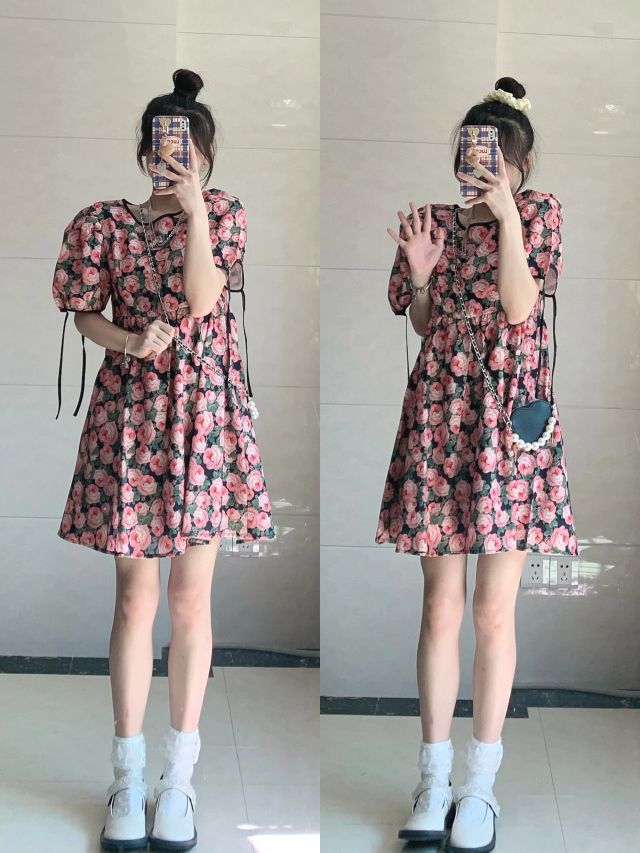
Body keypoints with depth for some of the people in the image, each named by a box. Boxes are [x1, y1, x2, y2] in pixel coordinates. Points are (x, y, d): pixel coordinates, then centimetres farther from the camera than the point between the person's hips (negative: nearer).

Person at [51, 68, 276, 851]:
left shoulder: (224, 214, 2)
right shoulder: (106, 222, 2)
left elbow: (202, 300, -12)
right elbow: (85, 317, 5)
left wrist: (194, 213, -17)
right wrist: (132, 340, -13)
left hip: (204, 412, 0)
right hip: (130, 412, 0)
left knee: (191, 600, 4)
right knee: (135, 597, 3)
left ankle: (178, 777, 16)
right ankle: (128, 776, 14)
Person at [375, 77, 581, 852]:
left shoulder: (538, 214, 2)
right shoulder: (434, 218, 7)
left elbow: (519, 307, -11)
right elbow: (422, 324, 10)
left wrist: (507, 219, -14)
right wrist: (421, 272, -7)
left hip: (509, 419, -2)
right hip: (437, 417, 2)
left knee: (493, 612, 2)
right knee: (441, 606, 5)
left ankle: (480, 783, 14)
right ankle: (434, 777, 15)